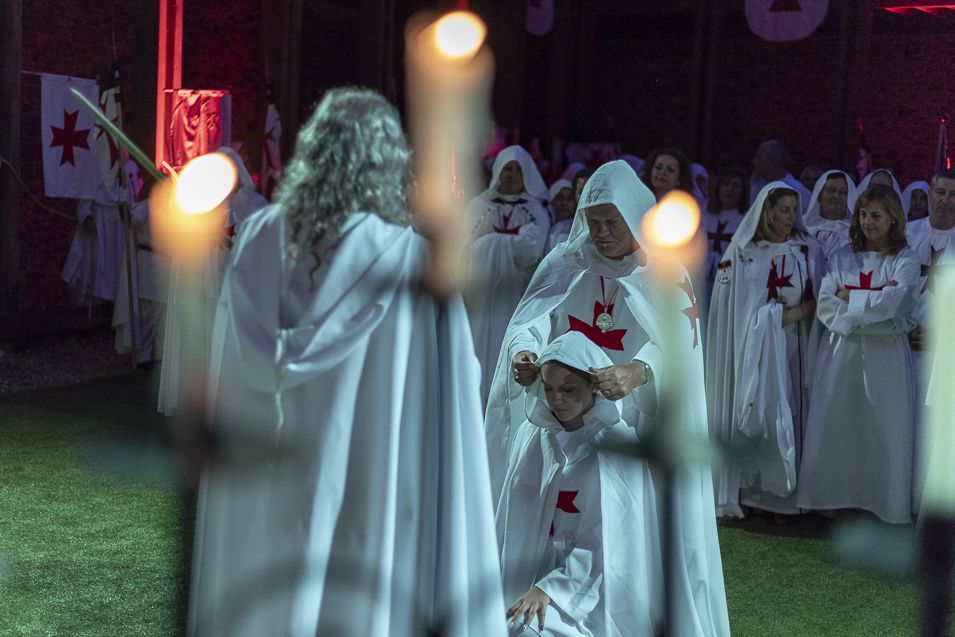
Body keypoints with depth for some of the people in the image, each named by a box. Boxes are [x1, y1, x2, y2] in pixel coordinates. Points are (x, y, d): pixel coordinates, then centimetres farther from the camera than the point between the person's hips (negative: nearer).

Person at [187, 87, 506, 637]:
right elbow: (441, 406, -11)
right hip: (363, 489, -4)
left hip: (258, 491, 4)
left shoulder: (258, 240, -2)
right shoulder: (409, 259, -13)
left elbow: (222, 385, 5)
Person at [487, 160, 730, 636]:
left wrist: (636, 372, -37)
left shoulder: (665, 276, 0)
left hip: (640, 424, -1)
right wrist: (522, 352, -32)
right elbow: (530, 319, -8)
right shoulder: (565, 265, 5)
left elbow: (677, 343, -16)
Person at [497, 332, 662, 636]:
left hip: (586, 593, -4)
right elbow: (509, 523, 11)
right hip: (526, 576, 4)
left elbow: (608, 542, -14)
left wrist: (550, 589, -21)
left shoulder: (620, 446, -10)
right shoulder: (531, 434, 5)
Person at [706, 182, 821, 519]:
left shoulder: (807, 249, 7)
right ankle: (744, 490, 5)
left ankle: (779, 493, 5)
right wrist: (799, 311, -8)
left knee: (787, 416, 0)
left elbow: (816, 301, 8)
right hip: (756, 350, -3)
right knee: (752, 414, -2)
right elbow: (749, 315, -8)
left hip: (793, 350, 3)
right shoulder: (743, 254, -4)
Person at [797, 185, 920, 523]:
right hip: (841, 352, 2)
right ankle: (832, 494, 16)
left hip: (885, 355, -2)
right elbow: (825, 306, -3)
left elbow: (893, 303, -16)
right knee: (833, 427, 4)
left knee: (888, 429, 0)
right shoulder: (842, 258, 8)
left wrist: (849, 297, -7)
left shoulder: (905, 261, 0)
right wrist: (875, 304, -13)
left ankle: (889, 501, 14)